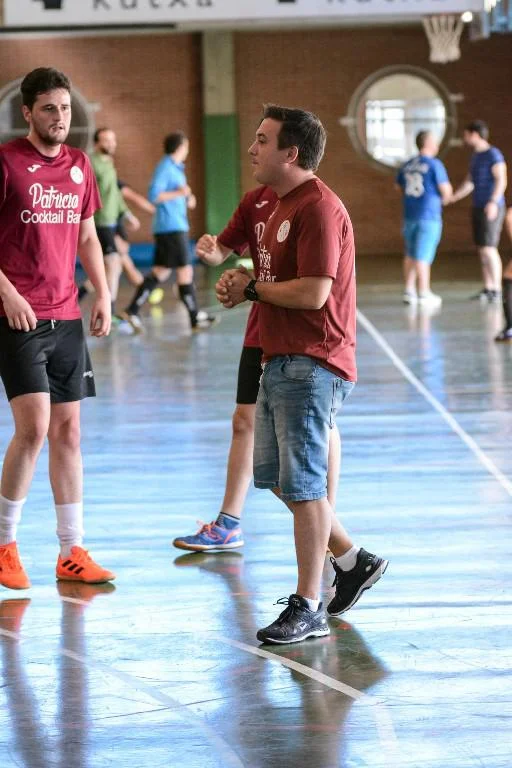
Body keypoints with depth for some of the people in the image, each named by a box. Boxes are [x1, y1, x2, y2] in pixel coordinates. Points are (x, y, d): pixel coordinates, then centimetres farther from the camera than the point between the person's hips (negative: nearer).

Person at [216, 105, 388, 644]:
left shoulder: (318, 207, -17)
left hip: (311, 366, -11)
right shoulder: (283, 204, 17)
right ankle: (352, 561, 29)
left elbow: (313, 293, -24)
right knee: (275, 477, 16)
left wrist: (252, 288, -10)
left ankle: (307, 609, 0)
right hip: (280, 361, 11)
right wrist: (244, 281, 3)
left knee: (302, 486, -6)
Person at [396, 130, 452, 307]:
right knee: (423, 256, -4)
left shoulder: (407, 165, 9)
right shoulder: (434, 164, -10)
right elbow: (446, 190, -12)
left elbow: (400, 186, 22)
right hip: (429, 215, -6)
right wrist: (444, 199, 9)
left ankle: (409, 291, 15)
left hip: (410, 214, 6)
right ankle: (424, 294, 0)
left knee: (410, 254, 15)